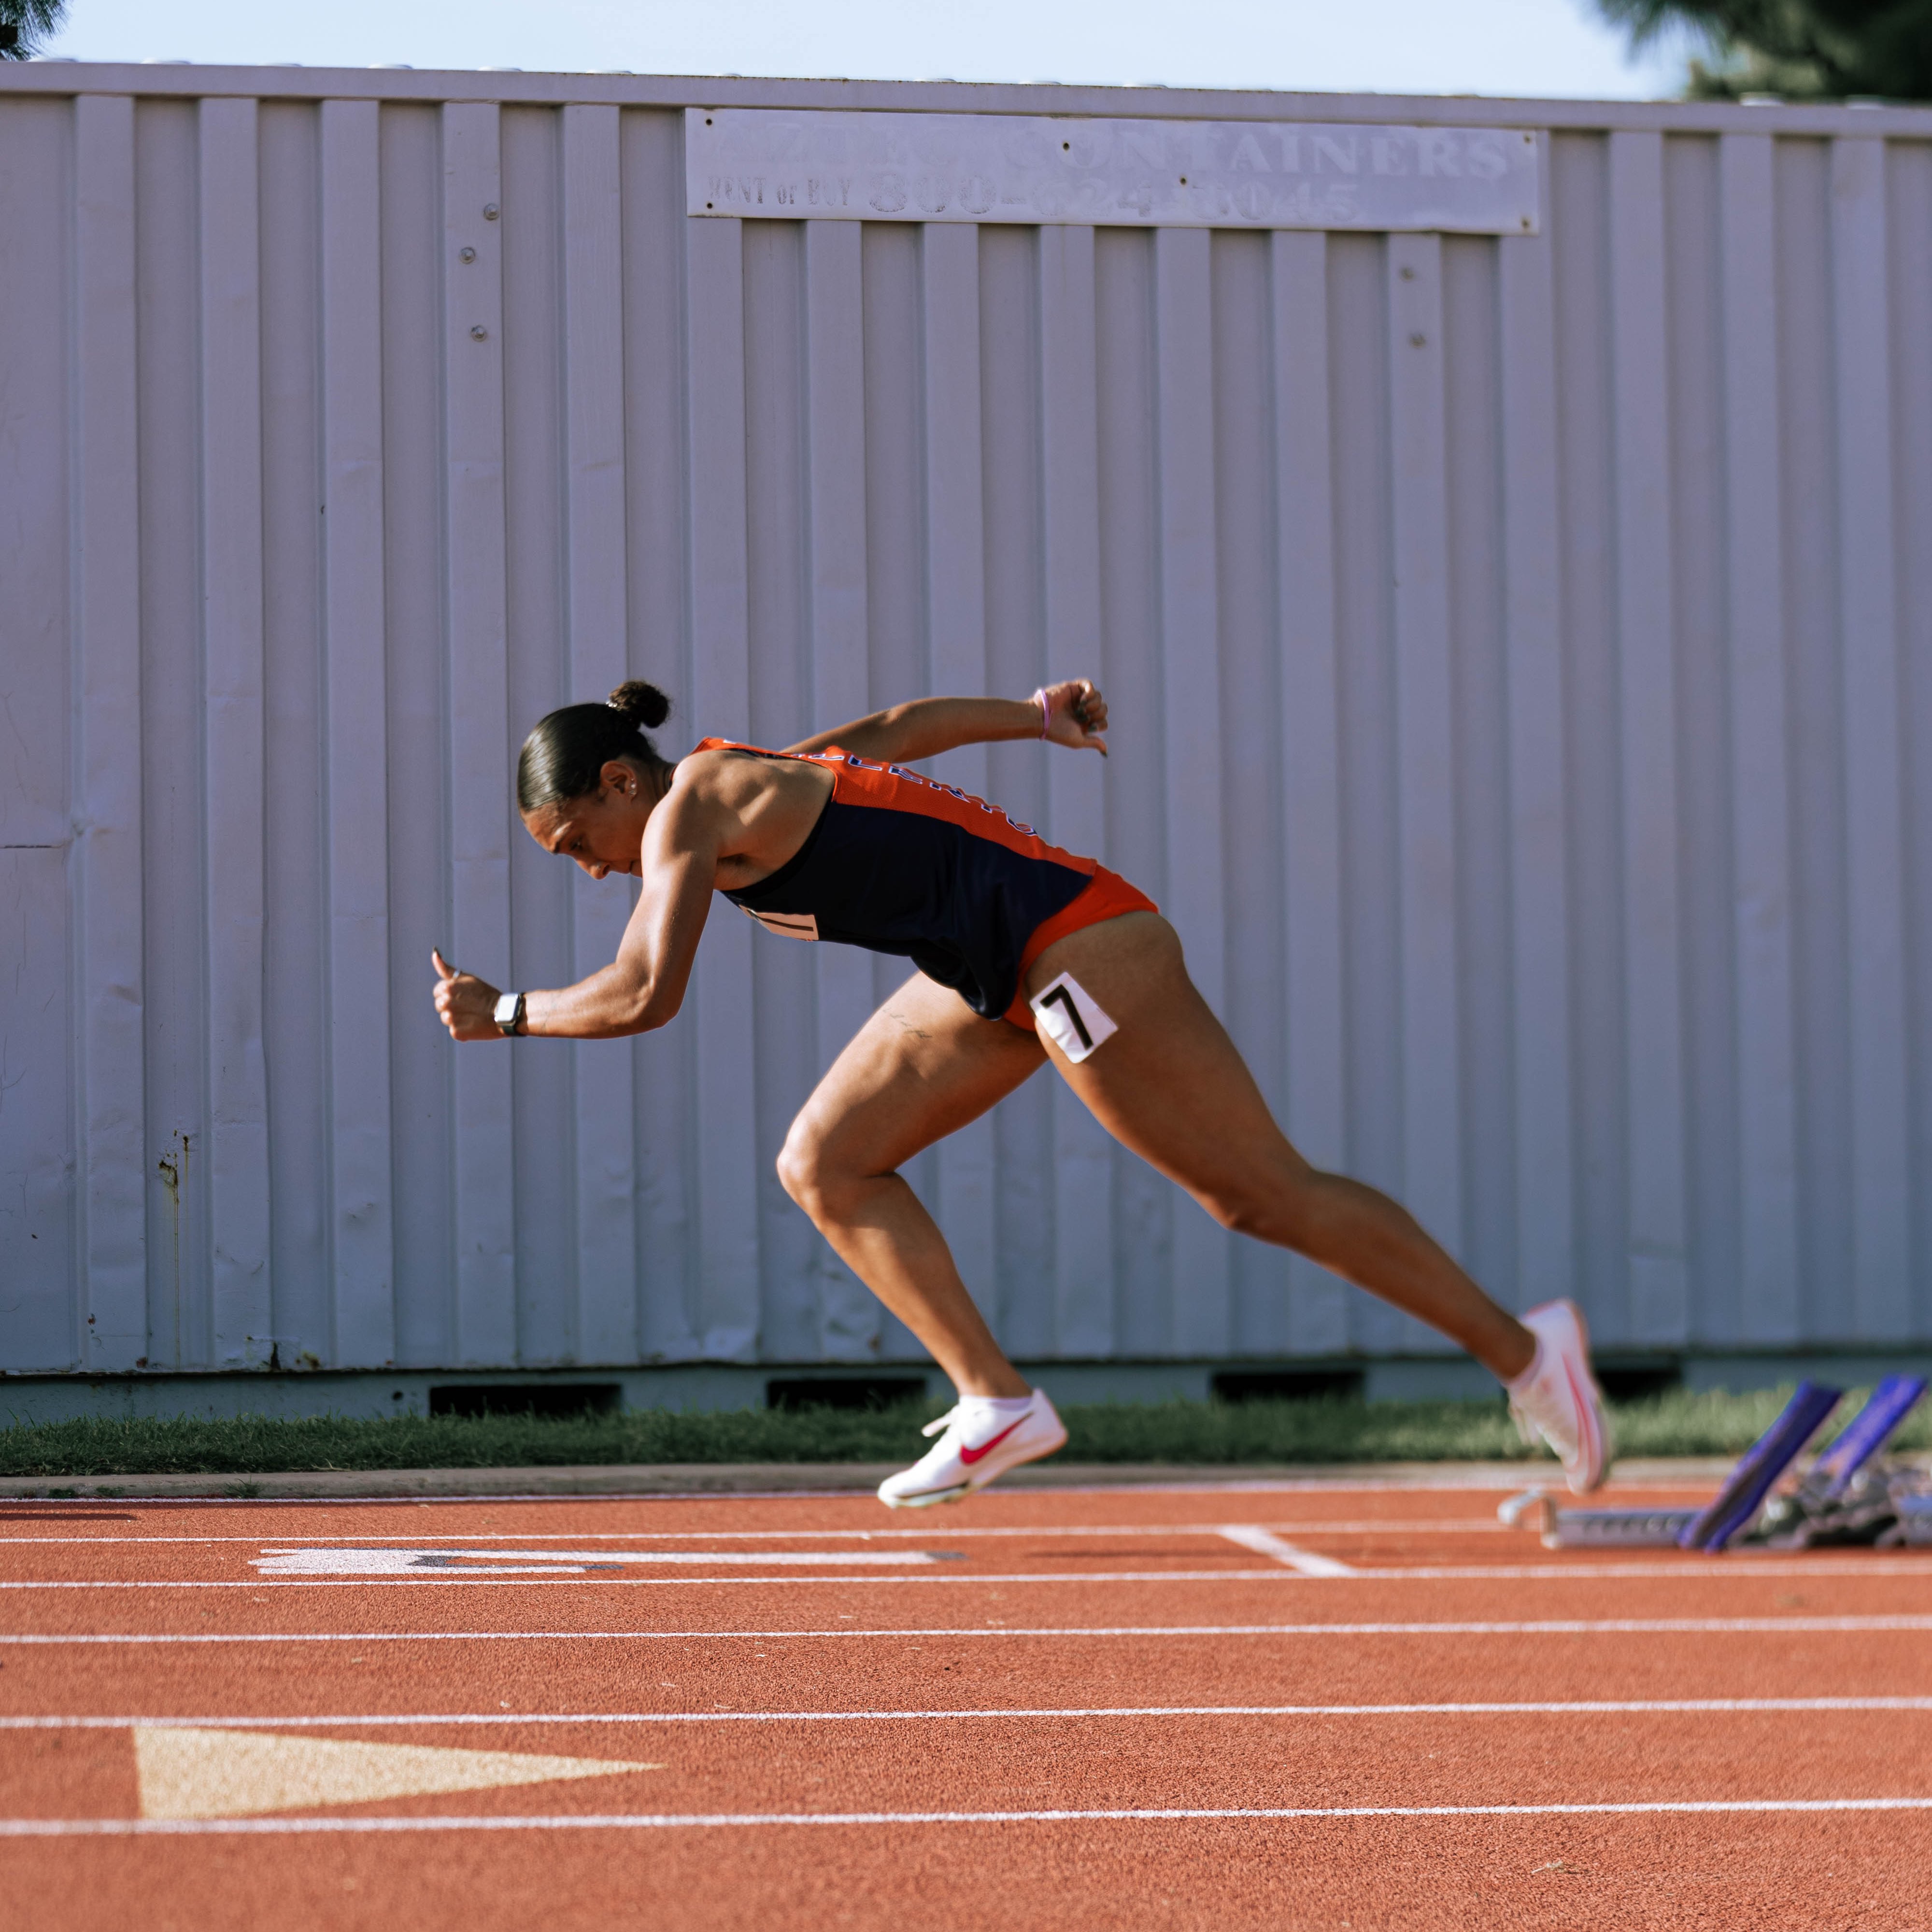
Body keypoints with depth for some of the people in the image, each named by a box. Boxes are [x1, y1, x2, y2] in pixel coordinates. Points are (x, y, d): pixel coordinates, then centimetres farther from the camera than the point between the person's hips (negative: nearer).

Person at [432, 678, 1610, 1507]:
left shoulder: (691, 805, -13)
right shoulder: (748, 783, 14)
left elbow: (645, 996, -20)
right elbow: (897, 727, 27)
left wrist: (501, 1015, -7)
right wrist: (1040, 716, 38)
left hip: (1075, 947, -10)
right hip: (1004, 979, 10)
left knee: (1266, 1194, -3)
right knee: (826, 1166, 5)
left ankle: (1521, 1349, 5)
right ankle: (996, 1403, 1)